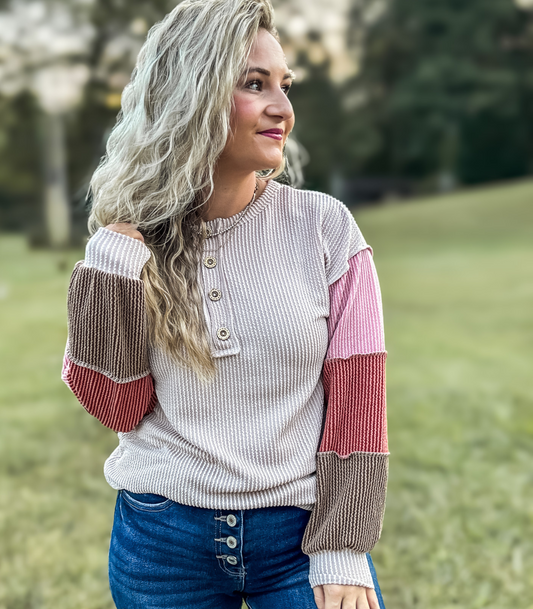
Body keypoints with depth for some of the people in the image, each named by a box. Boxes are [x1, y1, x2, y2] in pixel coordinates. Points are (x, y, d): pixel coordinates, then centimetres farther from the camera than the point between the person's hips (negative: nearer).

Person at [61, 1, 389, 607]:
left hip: (300, 532, -1)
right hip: (161, 535, 2)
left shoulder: (325, 226, -8)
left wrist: (341, 550, -9)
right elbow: (119, 409, -6)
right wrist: (108, 273, -15)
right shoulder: (130, 242, -3)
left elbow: (357, 399, -6)